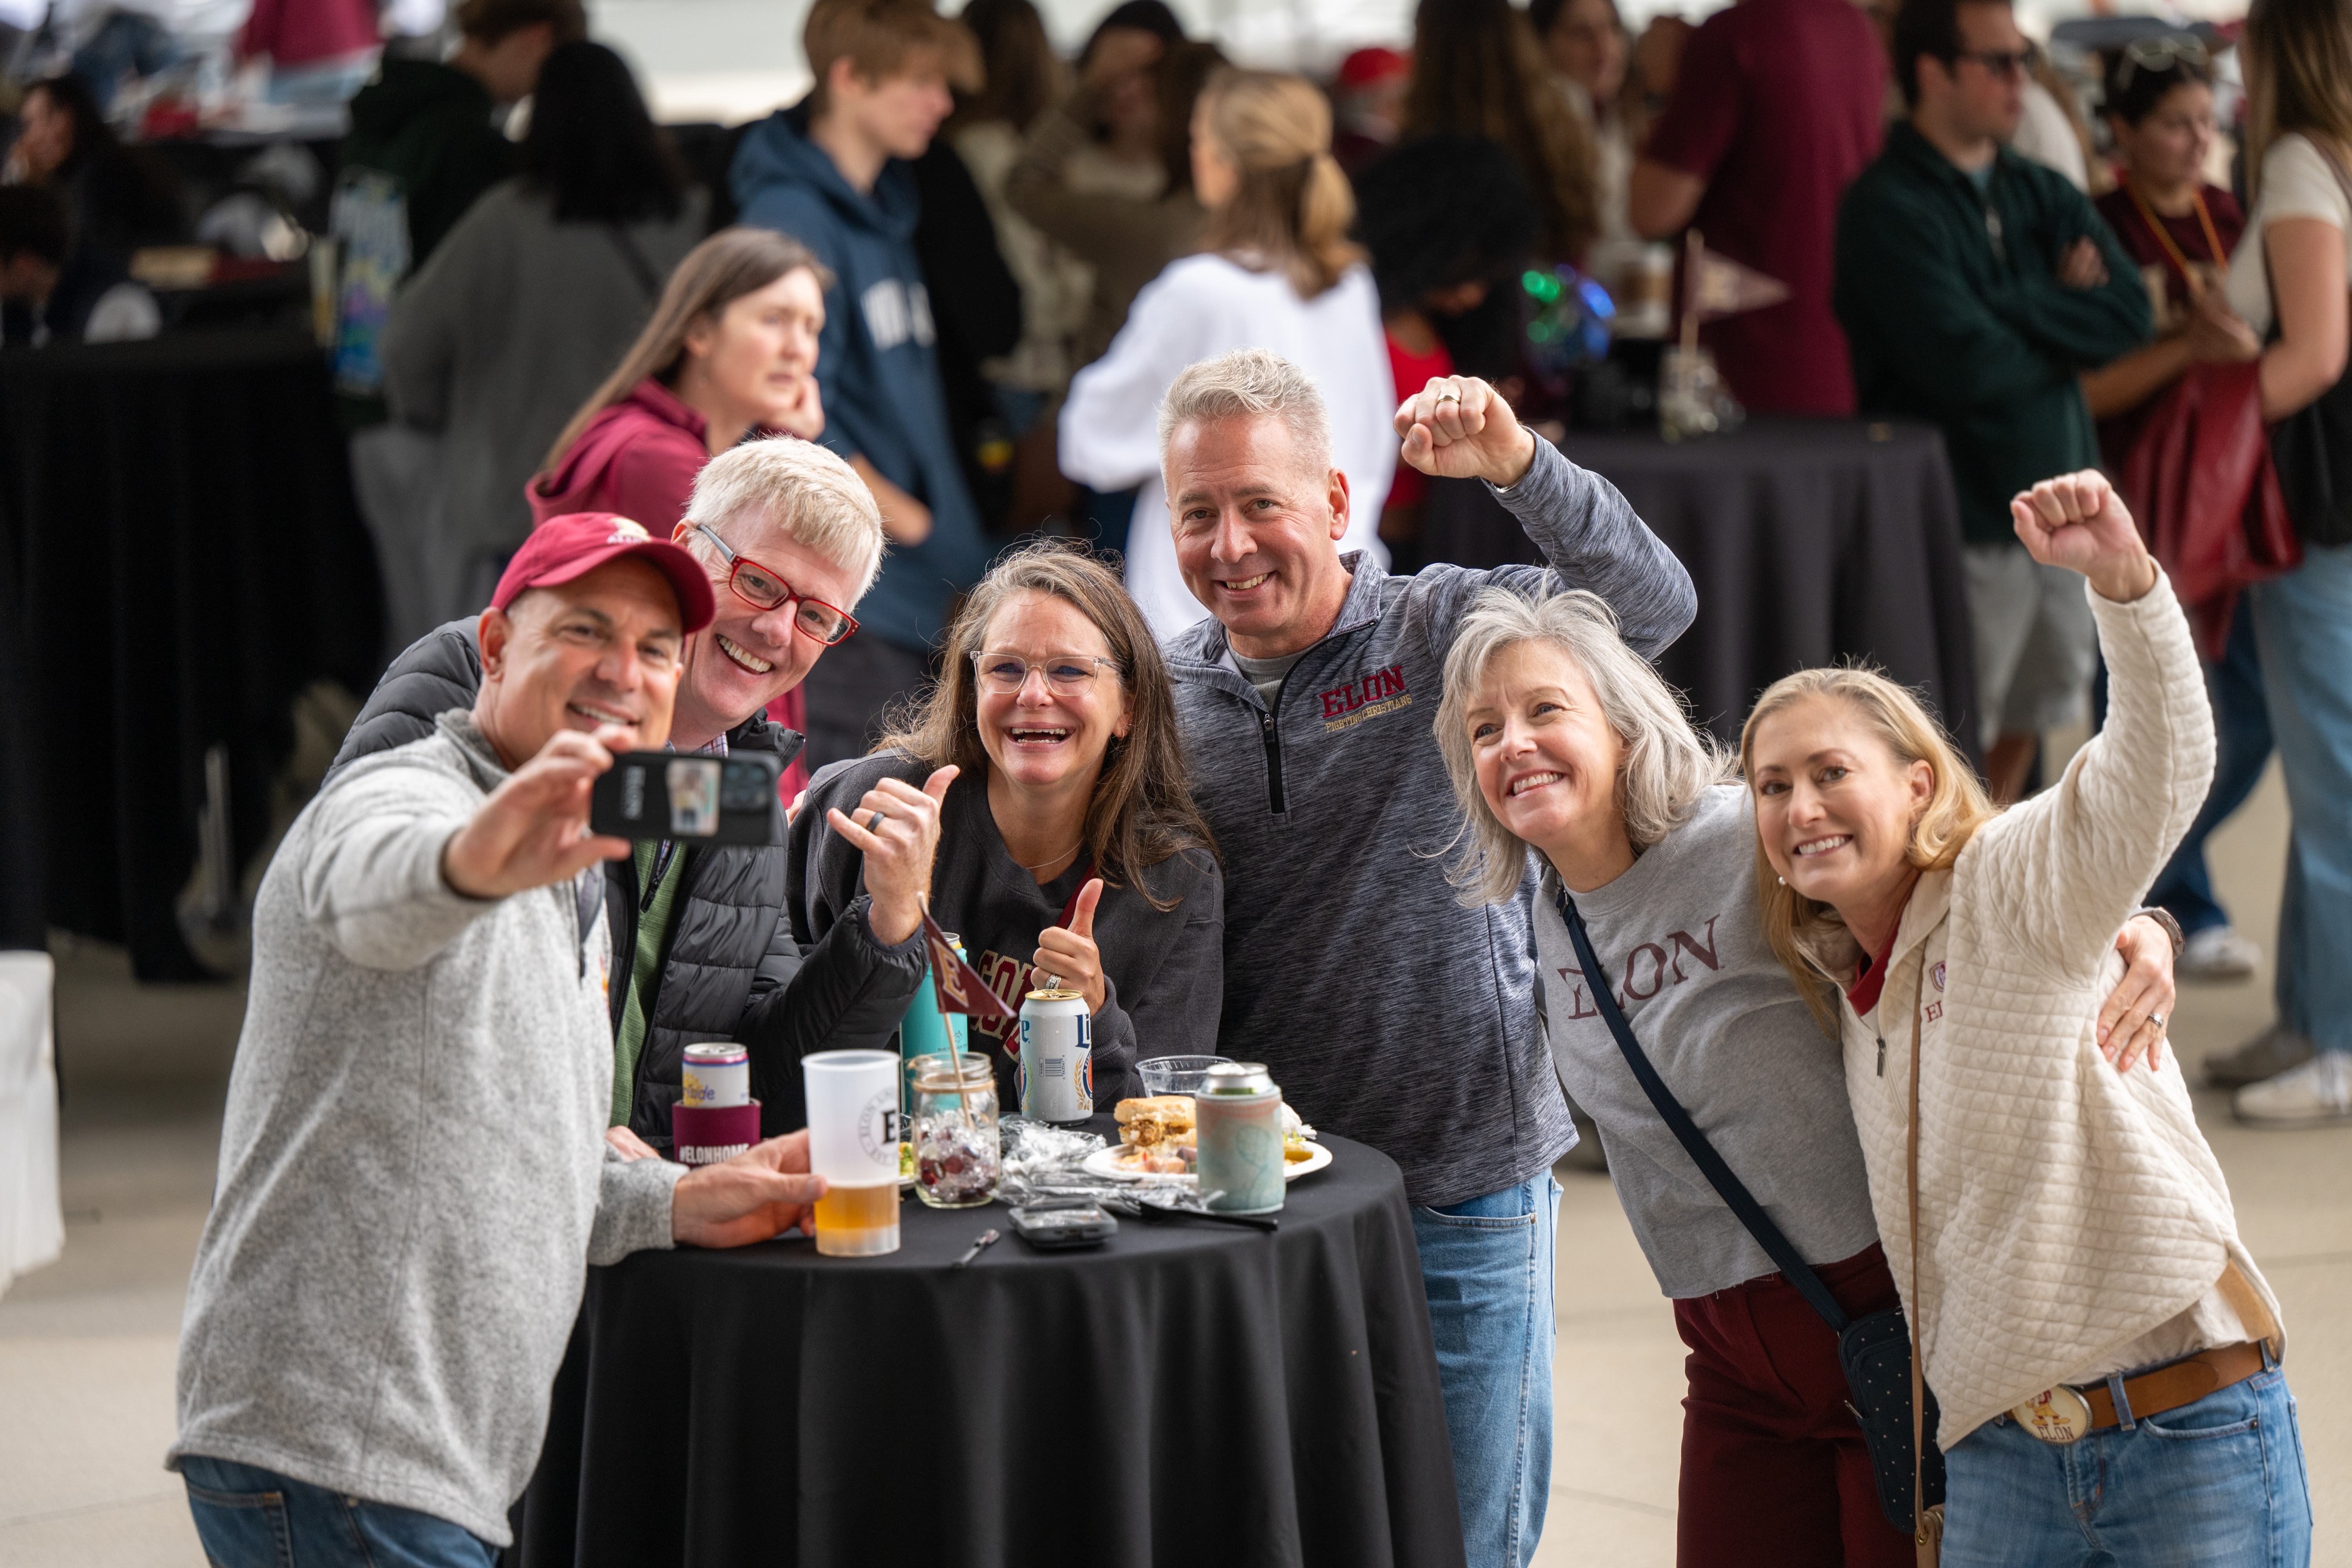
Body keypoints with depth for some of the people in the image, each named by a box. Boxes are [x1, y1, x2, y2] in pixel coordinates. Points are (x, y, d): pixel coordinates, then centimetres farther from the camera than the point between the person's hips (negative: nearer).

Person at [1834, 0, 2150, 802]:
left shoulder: (2042, 195, 12)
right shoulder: (1889, 209, -12)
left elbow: (2131, 314, -1)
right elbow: (1967, 366, -21)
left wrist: (2016, 309, -13)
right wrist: (2065, 323, -4)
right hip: (1964, 522, -7)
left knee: (2020, 728, 15)